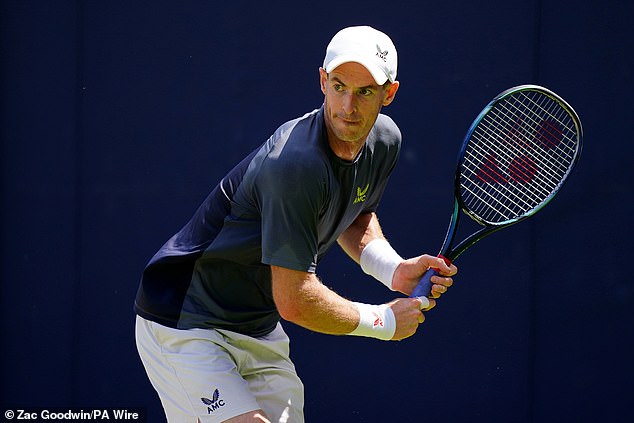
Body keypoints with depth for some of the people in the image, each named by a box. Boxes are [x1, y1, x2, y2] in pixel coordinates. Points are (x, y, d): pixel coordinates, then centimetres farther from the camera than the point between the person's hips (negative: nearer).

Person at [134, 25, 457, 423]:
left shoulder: (384, 140, -2)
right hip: (185, 326, -9)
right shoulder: (295, 165, -30)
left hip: (260, 330, 9)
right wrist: (383, 321, -15)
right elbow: (295, 300, -29)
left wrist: (395, 270, 0)